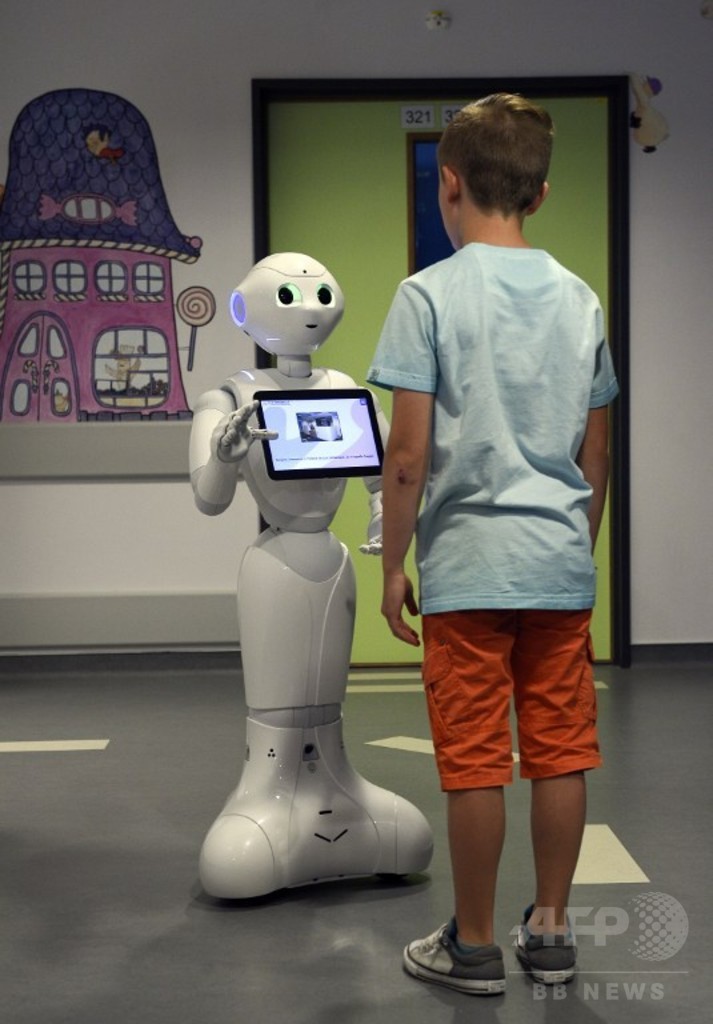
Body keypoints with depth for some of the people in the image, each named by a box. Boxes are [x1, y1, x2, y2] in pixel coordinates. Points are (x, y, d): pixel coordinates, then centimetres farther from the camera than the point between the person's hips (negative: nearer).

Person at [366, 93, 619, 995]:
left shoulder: (430, 295, -8)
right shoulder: (579, 299, 6)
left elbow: (408, 455, -12)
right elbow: (597, 453, 11)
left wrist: (393, 566, -2)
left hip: (467, 566, -5)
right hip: (561, 565, 5)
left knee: (476, 761, 3)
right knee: (560, 752, 11)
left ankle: (473, 945, 15)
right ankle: (549, 931, 22)